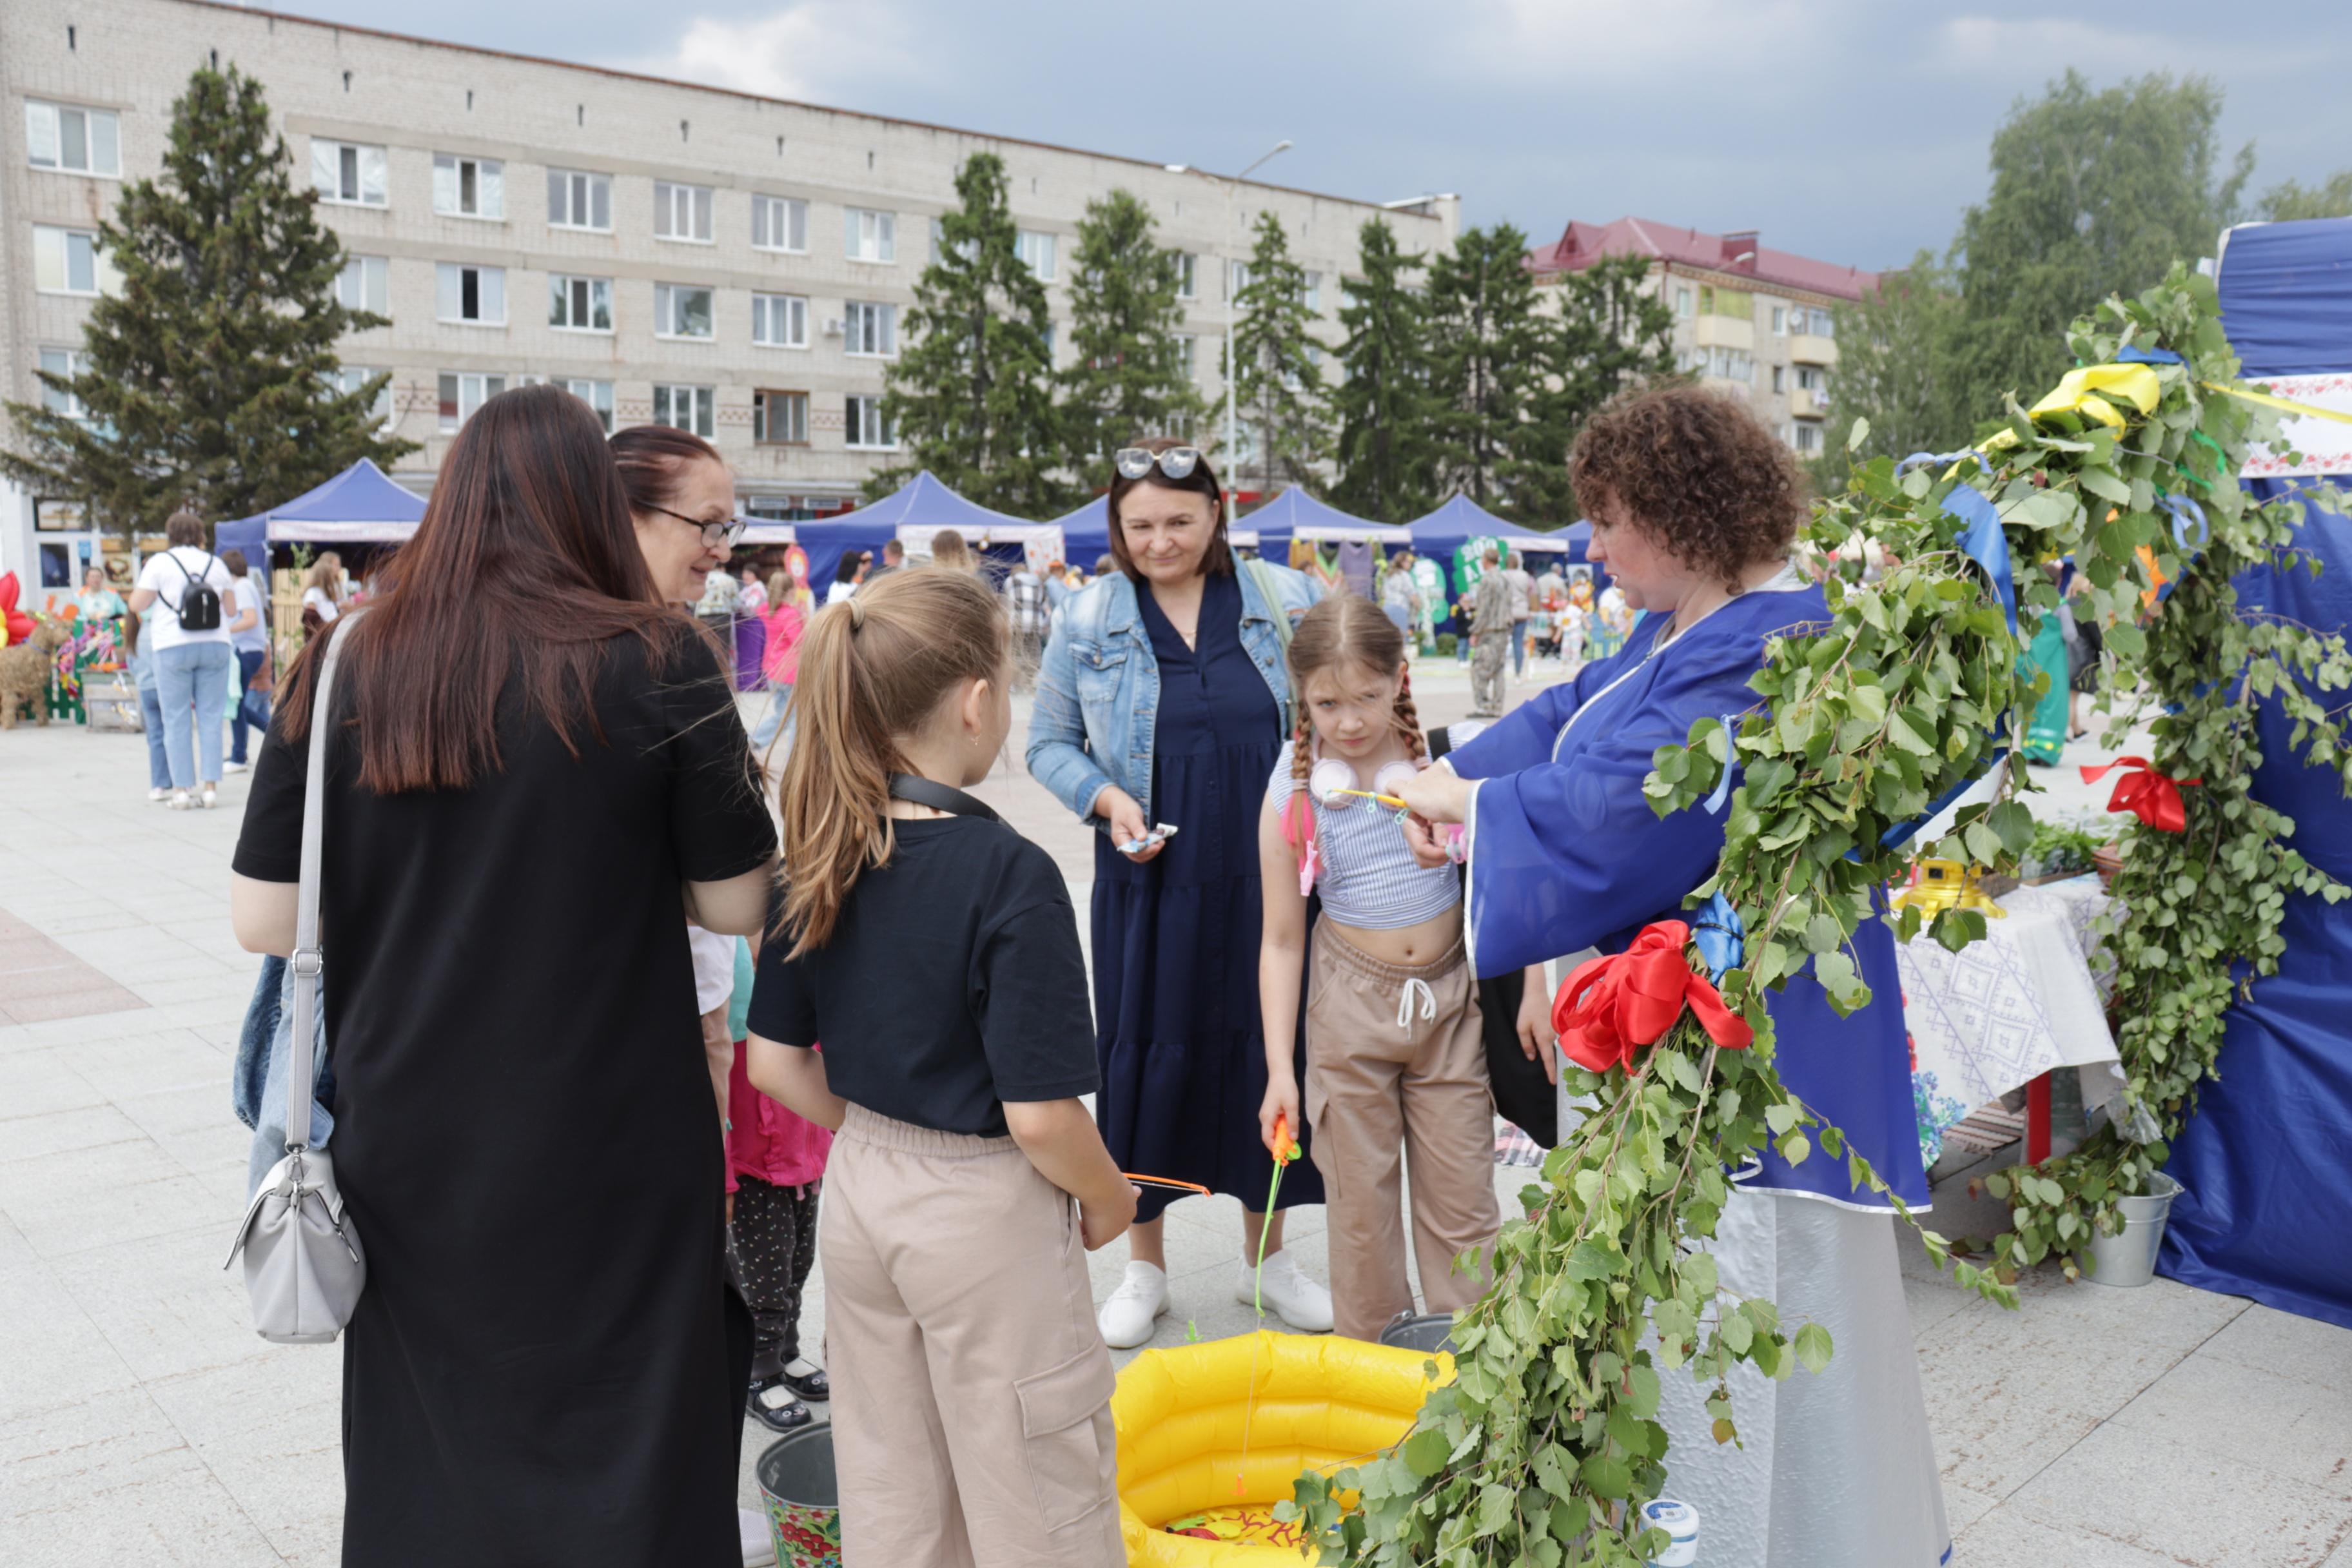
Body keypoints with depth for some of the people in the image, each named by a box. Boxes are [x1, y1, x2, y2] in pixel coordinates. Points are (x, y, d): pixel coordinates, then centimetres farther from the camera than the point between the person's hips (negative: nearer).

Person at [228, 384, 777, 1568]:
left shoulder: (347, 665, -5)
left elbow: (262, 919, -2)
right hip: (609, 1152, -3)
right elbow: (737, 902, -7)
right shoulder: (656, 663, -13)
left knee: (429, 1455, 21)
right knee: (624, 1462, 14)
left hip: (406, 1147, 3)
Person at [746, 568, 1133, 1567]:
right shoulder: (1009, 874, -24)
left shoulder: (820, 856, -4)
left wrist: (877, 1139, 13)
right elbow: (1039, 1115, -23)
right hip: (986, 1217, -6)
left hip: (859, 1194, 7)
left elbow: (775, 1062, 2)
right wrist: (1107, 1200, -4)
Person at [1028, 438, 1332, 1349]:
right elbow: (1049, 743, 8)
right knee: (1145, 1053, 7)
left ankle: (1265, 1254, 31)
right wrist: (1104, 797, -11)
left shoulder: (1283, 599, 2)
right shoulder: (1087, 619, 1)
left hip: (1267, 875, 1)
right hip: (1149, 879, 0)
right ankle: (1145, 1266, 27)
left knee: (1267, 1047, 8)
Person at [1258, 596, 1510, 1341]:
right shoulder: (1292, 794, -7)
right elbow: (1282, 940, -2)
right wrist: (1279, 1069, -3)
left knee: (1461, 1197, 7)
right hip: (1351, 1003, 0)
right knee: (1360, 1202, 9)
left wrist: (1531, 989, -4)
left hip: (1451, 999, 0)